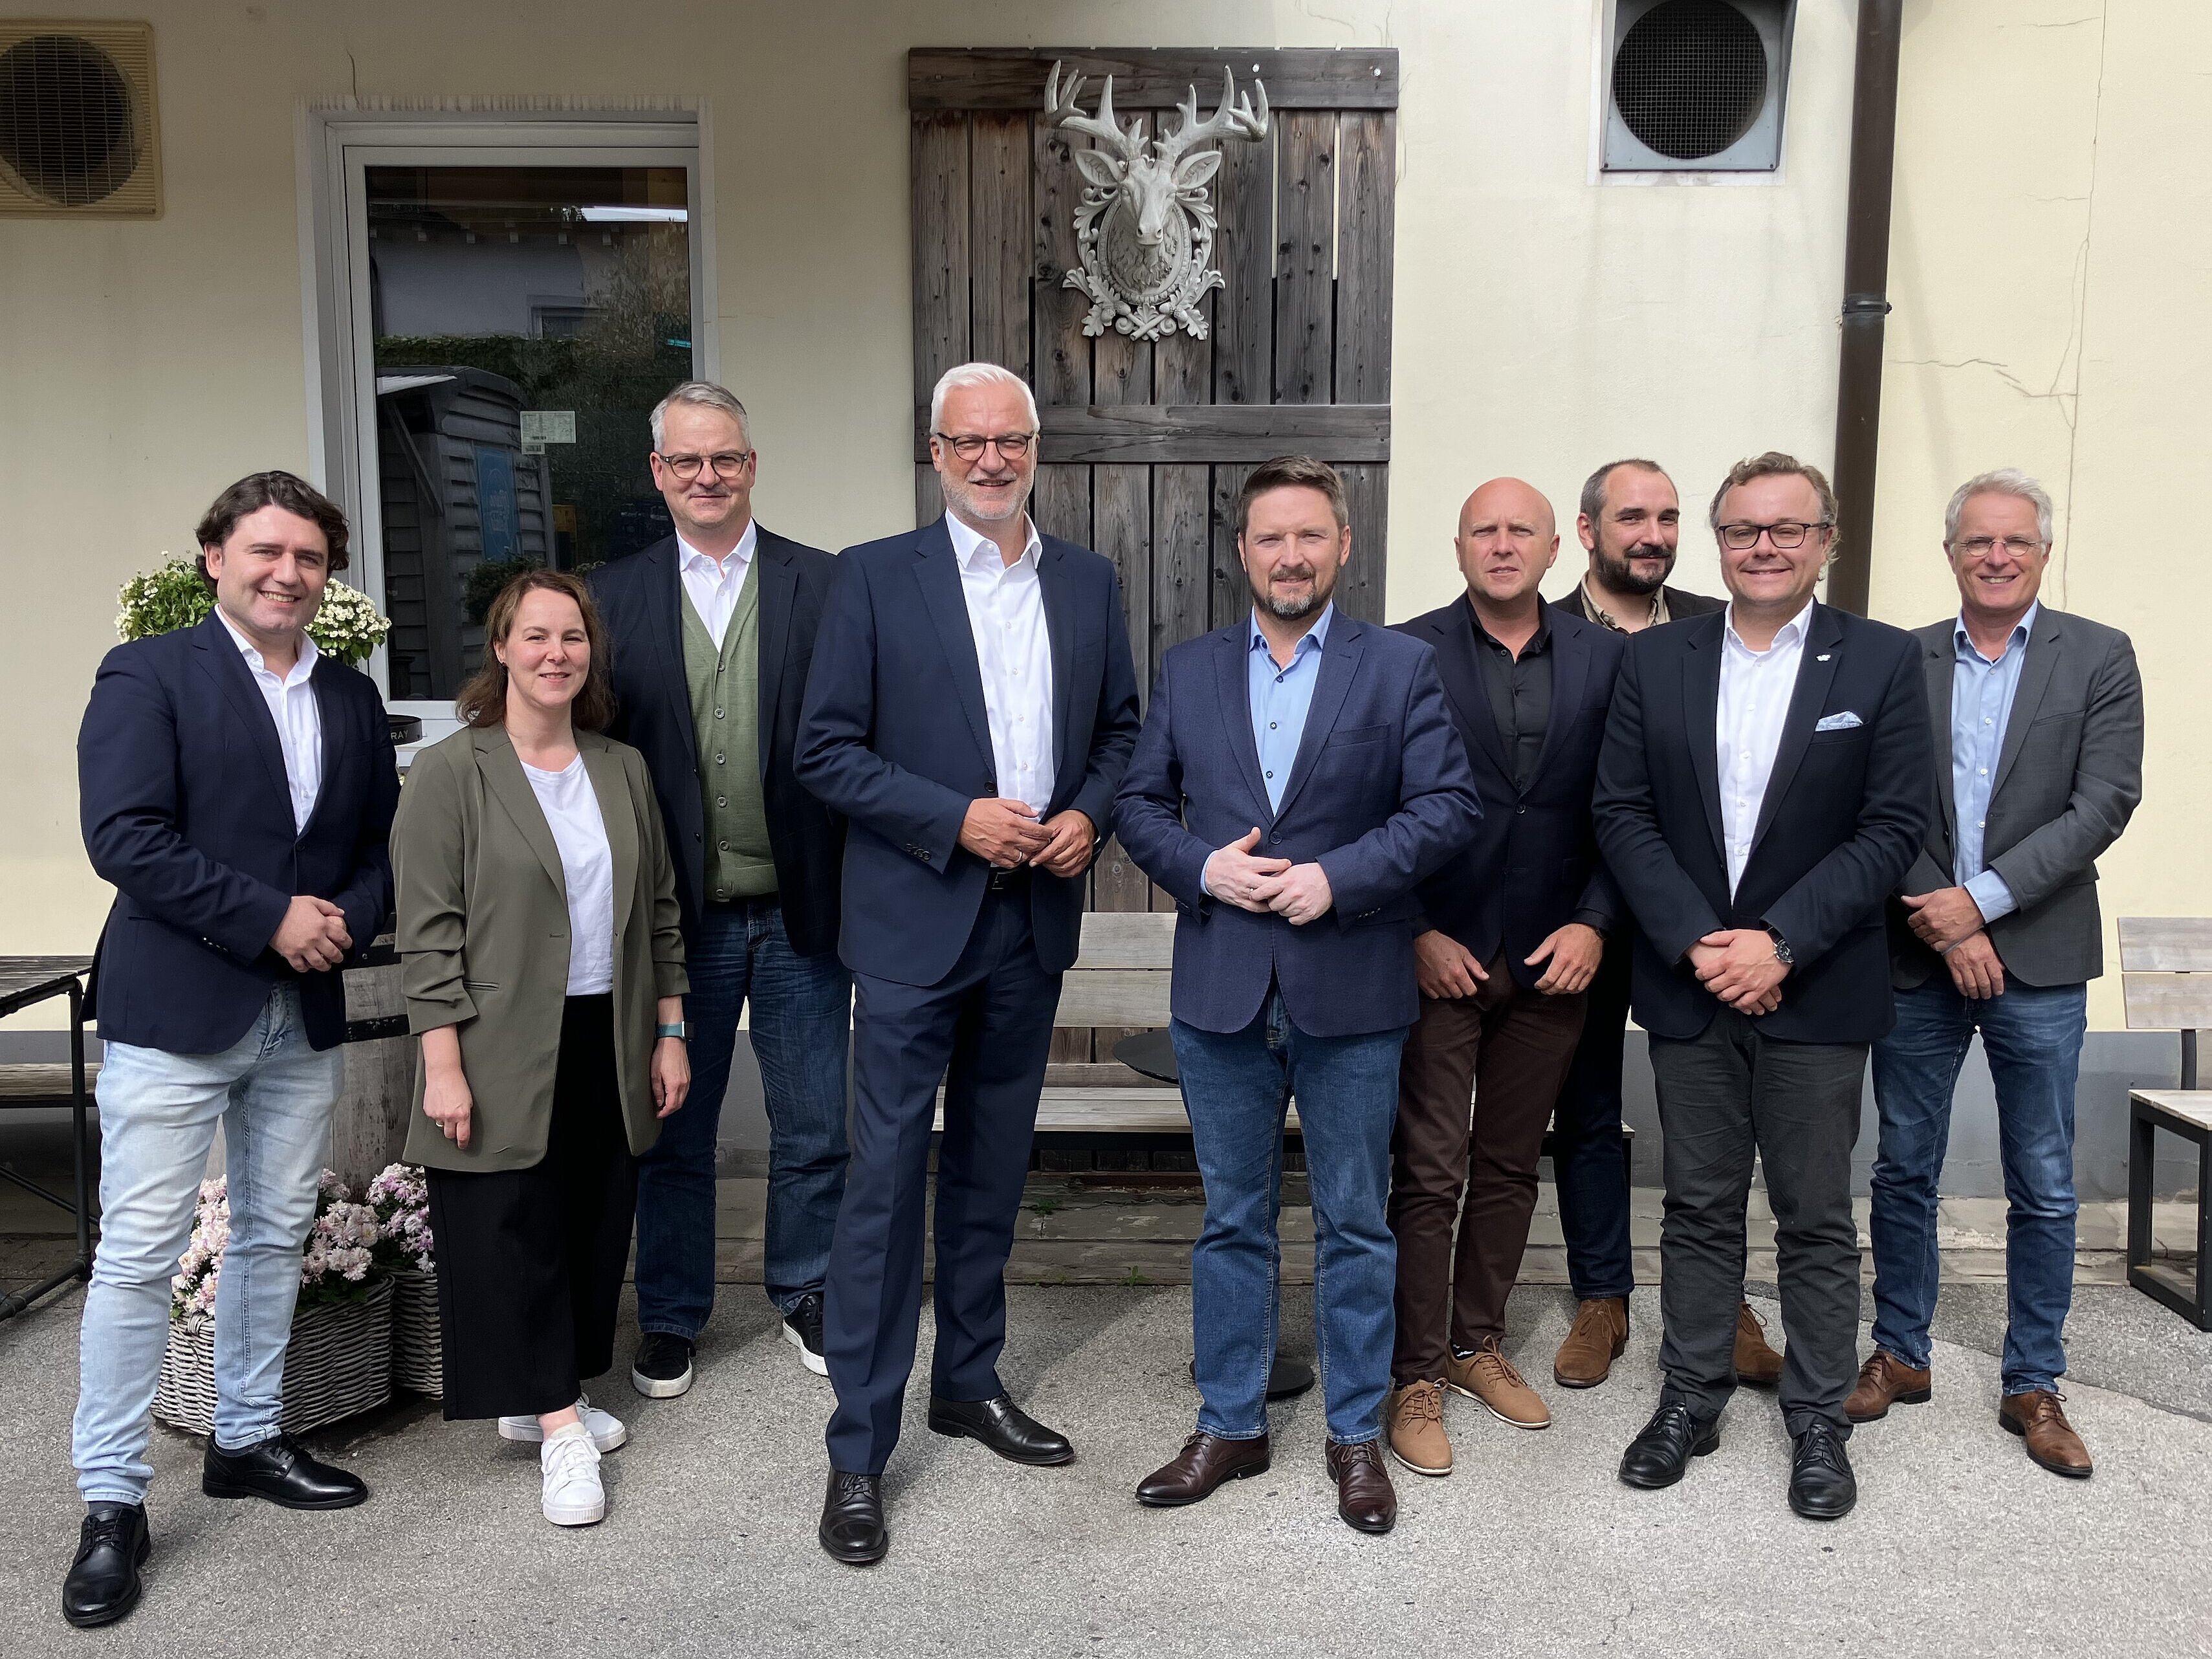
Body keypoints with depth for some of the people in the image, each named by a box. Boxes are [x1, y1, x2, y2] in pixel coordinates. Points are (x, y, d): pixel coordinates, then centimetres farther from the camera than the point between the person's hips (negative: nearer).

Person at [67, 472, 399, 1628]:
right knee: (138, 1255, 0)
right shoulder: (149, 676, -5)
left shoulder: (352, 698, 11)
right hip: (174, 1011, -5)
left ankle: (247, 1441, 31)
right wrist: (270, 918, -18)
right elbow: (123, 837, -15)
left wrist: (346, 924, -7)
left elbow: (382, 844, 13)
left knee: (273, 1236, 15)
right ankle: (111, 1502, 11)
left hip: (304, 1014, 5)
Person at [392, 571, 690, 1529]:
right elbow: (427, 934, -9)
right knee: (515, 1235, -1)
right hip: (504, 1059, -5)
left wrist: (669, 1033, 10)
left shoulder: (622, 769, 9)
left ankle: (544, 1400, 27)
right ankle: (560, 1432, 8)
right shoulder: (452, 772, -5)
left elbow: (659, 913, 13)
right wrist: (443, 1064, -14)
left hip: (607, 1048, 5)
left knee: (594, 1229, 10)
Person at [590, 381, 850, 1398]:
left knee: (815, 1131, 11)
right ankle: (669, 1318, 31)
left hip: (800, 908, 0)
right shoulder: (613, 596, 3)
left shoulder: (826, 586, 0)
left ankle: (804, 1296, 33)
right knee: (673, 1132, 13)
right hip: (677, 914, 1)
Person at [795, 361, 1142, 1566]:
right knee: (887, 1180, -1)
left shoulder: (1090, 582, 9)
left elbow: (1120, 728, 15)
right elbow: (825, 751, -7)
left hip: (1034, 921, 4)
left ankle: (970, 1382, 33)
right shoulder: (874, 577, -4)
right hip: (917, 922, -4)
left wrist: (1088, 814, -5)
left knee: (992, 1170, 16)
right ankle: (859, 1451, 11)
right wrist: (957, 820, -16)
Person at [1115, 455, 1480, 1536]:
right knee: (1232, 1220, 13)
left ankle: (1355, 1435, 26)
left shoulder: (1402, 667, 1)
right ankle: (1229, 1426, 28)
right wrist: (1202, 867, -11)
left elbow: (1448, 806, -6)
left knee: (1354, 1224, 9)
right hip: (1220, 991, 2)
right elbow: (1139, 803, 7)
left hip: (1351, 997, -2)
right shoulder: (1189, 671, 8)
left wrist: (1338, 876, -17)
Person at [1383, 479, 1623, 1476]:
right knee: (1429, 1174, 1)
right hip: (1438, 956, -3)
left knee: (1510, 1166, 14)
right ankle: (1418, 1376, 13)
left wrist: (1593, 924, -5)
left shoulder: (1603, 660, 4)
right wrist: (1416, 933, -9)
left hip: (1553, 961, 3)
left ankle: (1477, 1343, 30)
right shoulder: (1407, 655, -4)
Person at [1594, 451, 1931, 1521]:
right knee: (1698, 1208, 13)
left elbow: (1895, 827, -7)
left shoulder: (1883, 662, -2)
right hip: (1689, 983, 2)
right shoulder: (1654, 660, 4)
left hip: (1817, 992, -2)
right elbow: (1622, 814, 0)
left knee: (1817, 1219, 8)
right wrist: (1696, 941, -11)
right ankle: (1690, 1401, 28)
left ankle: (1819, 1421, 24)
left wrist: (1781, 942, -15)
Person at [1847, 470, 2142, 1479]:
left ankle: (2033, 1384, 22)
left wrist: (1983, 899, -15)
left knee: (2044, 1188, 7)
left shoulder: (2099, 657, 1)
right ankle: (1900, 1354, 26)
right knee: (1904, 1170, 10)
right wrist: (1948, 927, -10)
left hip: (2039, 959, -1)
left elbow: (2105, 802, -8)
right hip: (1918, 953, 1)